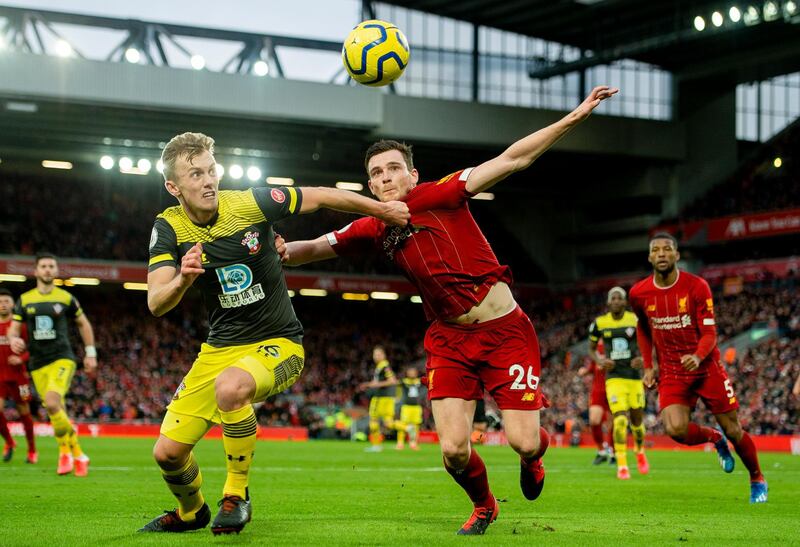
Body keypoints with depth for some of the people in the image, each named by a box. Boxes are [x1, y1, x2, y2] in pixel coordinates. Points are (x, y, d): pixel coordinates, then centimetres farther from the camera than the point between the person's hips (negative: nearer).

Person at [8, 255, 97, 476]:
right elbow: (13, 329, 10)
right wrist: (13, 339, -14)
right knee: (58, 413, 4)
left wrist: (90, 353, 11)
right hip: (38, 364, 4)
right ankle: (77, 454, 18)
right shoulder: (25, 300, 9)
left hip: (62, 359, -4)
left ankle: (66, 452, -9)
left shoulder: (66, 298, 3)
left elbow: (84, 324, 15)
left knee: (52, 403, -25)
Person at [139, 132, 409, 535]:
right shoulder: (169, 228, -8)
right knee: (168, 452, -1)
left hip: (277, 343, -4)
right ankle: (190, 512, 34)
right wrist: (181, 281, -40)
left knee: (230, 386, -38)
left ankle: (236, 495, -17)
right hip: (219, 348, 4)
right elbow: (156, 304, -18)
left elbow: (322, 197, -2)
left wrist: (384, 210, 5)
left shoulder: (252, 203, -15)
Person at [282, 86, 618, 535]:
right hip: (450, 339, 3)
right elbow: (316, 248, 10)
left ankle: (535, 455, 31)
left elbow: (512, 160, -14)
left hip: (505, 331, -3)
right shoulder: (374, 230, 3)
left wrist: (574, 118, -20)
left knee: (523, 442, -9)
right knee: (454, 450, -11)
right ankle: (483, 506, 23)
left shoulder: (441, 195, -10)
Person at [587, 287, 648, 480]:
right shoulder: (599, 323, 0)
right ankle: (622, 466, -6)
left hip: (634, 377, 1)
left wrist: (642, 359, -13)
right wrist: (600, 361, -8)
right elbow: (591, 349, 13)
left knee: (637, 420, 9)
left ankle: (640, 452, 42)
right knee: (620, 420, -16)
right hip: (614, 378, -1)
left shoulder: (636, 320, -2)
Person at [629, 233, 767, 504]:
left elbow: (710, 333, -13)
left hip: (706, 367, -1)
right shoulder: (639, 293, -3)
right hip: (672, 372, 1)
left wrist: (698, 357, -34)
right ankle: (716, 440, 12)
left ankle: (757, 481, 30)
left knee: (733, 430, 3)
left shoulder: (696, 286, -12)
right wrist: (648, 366, 10)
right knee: (675, 430, -22)